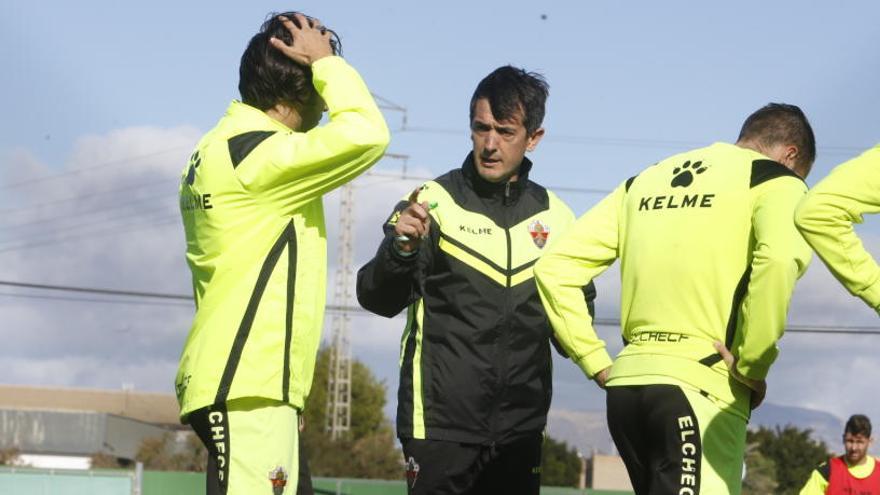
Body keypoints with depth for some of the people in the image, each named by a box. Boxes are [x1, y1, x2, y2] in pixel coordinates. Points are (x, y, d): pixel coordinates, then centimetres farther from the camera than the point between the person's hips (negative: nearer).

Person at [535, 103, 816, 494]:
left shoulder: (645, 182, 20)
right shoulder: (776, 181, 2)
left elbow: (554, 266, 15)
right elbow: (779, 258, -21)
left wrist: (596, 362, 13)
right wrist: (752, 366, -12)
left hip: (627, 384, 7)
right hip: (700, 389, -7)